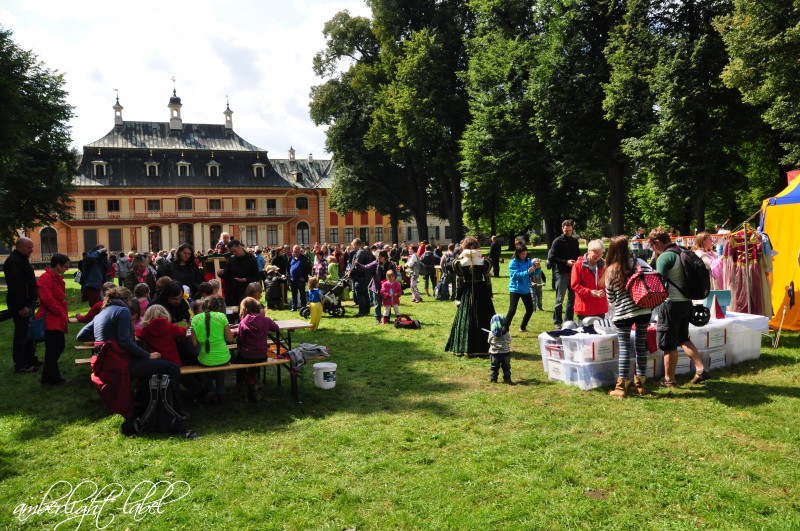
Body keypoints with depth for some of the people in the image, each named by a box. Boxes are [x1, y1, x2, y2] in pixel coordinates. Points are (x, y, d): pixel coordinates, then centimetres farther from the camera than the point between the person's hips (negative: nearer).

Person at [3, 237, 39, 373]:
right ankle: (20, 365, 2)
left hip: (27, 302, 10)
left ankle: (30, 359, 27)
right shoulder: (14, 262, -17)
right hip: (20, 304, -10)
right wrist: (21, 306, -26)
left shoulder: (22, 260, 16)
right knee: (21, 334, -4)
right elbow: (15, 286, -25)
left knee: (29, 332, 17)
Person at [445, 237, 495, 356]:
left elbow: (459, 283, -3)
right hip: (482, 293, 0)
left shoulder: (460, 263, -7)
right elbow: (488, 281, -2)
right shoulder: (484, 262, -6)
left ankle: (463, 348, 11)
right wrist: (490, 296, 6)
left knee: (465, 321, 8)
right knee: (482, 320, 10)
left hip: (466, 294, 0)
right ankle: (483, 347, 15)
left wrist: (457, 298, 4)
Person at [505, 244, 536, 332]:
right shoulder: (513, 262, -10)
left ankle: (523, 327, 28)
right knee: (512, 310, -12)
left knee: (530, 309, 10)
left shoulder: (528, 261, 5)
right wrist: (527, 272, -29)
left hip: (526, 289, 6)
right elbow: (516, 275, -20)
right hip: (515, 289, -6)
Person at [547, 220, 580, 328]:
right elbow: (551, 258, -9)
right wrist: (566, 262, -17)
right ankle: (557, 322, 8)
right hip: (561, 273, -5)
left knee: (572, 298, 9)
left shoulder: (575, 241, 13)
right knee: (559, 299, -1)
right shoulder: (557, 241, -4)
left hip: (573, 272, 6)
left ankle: (569, 321, 19)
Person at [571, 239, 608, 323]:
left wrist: (603, 291, -10)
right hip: (584, 307, -4)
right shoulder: (579, 265, -6)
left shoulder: (602, 265, 9)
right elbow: (574, 285, -8)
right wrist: (590, 292, -18)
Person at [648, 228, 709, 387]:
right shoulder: (683, 253, 10)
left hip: (671, 303, -9)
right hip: (686, 302, 9)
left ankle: (669, 380, 13)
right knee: (683, 338, 22)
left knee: (668, 344, 3)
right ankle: (701, 369, 15)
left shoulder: (665, 257, -16)